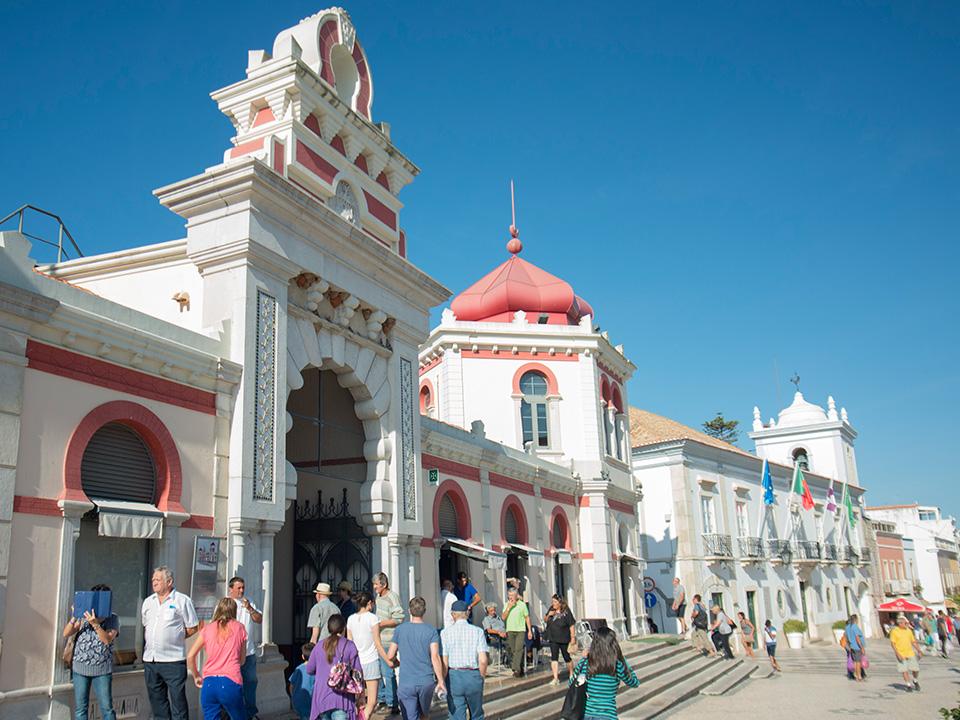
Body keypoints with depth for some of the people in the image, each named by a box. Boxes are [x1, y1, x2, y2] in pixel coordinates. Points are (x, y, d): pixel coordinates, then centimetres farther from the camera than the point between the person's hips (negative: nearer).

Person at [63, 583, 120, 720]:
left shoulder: (112, 618, -2)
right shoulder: (83, 616, 6)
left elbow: (107, 639, -15)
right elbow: (66, 634, 2)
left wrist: (95, 624, -26)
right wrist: (74, 617, -13)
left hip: (102, 669, -3)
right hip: (80, 668, 3)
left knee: (107, 708, 1)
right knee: (80, 708, 8)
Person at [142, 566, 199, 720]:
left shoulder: (182, 601, -3)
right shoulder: (148, 602, 14)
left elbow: (193, 628, -1)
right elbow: (144, 626, 23)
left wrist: (176, 638, -2)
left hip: (173, 660, -6)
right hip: (150, 660, 6)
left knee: (178, 699, -4)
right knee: (157, 700, 13)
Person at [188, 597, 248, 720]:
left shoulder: (208, 629, 9)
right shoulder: (239, 628, 7)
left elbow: (190, 656, 7)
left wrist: (196, 676, 22)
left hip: (209, 683, 2)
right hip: (230, 682, -2)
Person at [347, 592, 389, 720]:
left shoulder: (350, 619, 4)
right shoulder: (372, 618, -9)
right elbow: (378, 644, -9)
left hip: (356, 662, 5)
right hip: (371, 661, -5)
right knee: (372, 702, 0)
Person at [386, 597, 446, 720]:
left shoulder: (400, 629, -1)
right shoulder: (431, 631, -4)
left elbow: (390, 656, 1)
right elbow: (435, 657, -11)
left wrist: (395, 661, 24)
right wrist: (440, 681, -6)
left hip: (406, 682, -1)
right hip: (427, 681, 1)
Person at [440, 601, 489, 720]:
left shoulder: (446, 632, -2)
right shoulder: (478, 631, -1)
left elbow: (444, 663, -6)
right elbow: (483, 660, -8)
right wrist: (482, 676, 7)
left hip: (453, 676, -1)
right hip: (473, 675, 1)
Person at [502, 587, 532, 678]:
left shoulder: (522, 604, 2)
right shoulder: (506, 605, 9)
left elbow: (527, 618, 7)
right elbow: (503, 617, 0)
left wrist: (530, 631, 4)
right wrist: (509, 607, -10)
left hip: (520, 630, -3)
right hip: (510, 630, 3)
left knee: (518, 649, -15)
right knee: (512, 651, 4)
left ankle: (516, 669, -20)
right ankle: (520, 670, 14)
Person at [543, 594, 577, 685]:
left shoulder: (566, 612, -12)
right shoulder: (551, 610, 3)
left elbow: (571, 625, -11)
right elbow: (545, 620, 13)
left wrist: (573, 637, -14)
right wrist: (549, 615, -8)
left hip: (564, 639, -4)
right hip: (553, 639, 4)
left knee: (567, 657, 10)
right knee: (554, 657, -6)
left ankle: (571, 674, 32)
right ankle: (556, 678, -6)